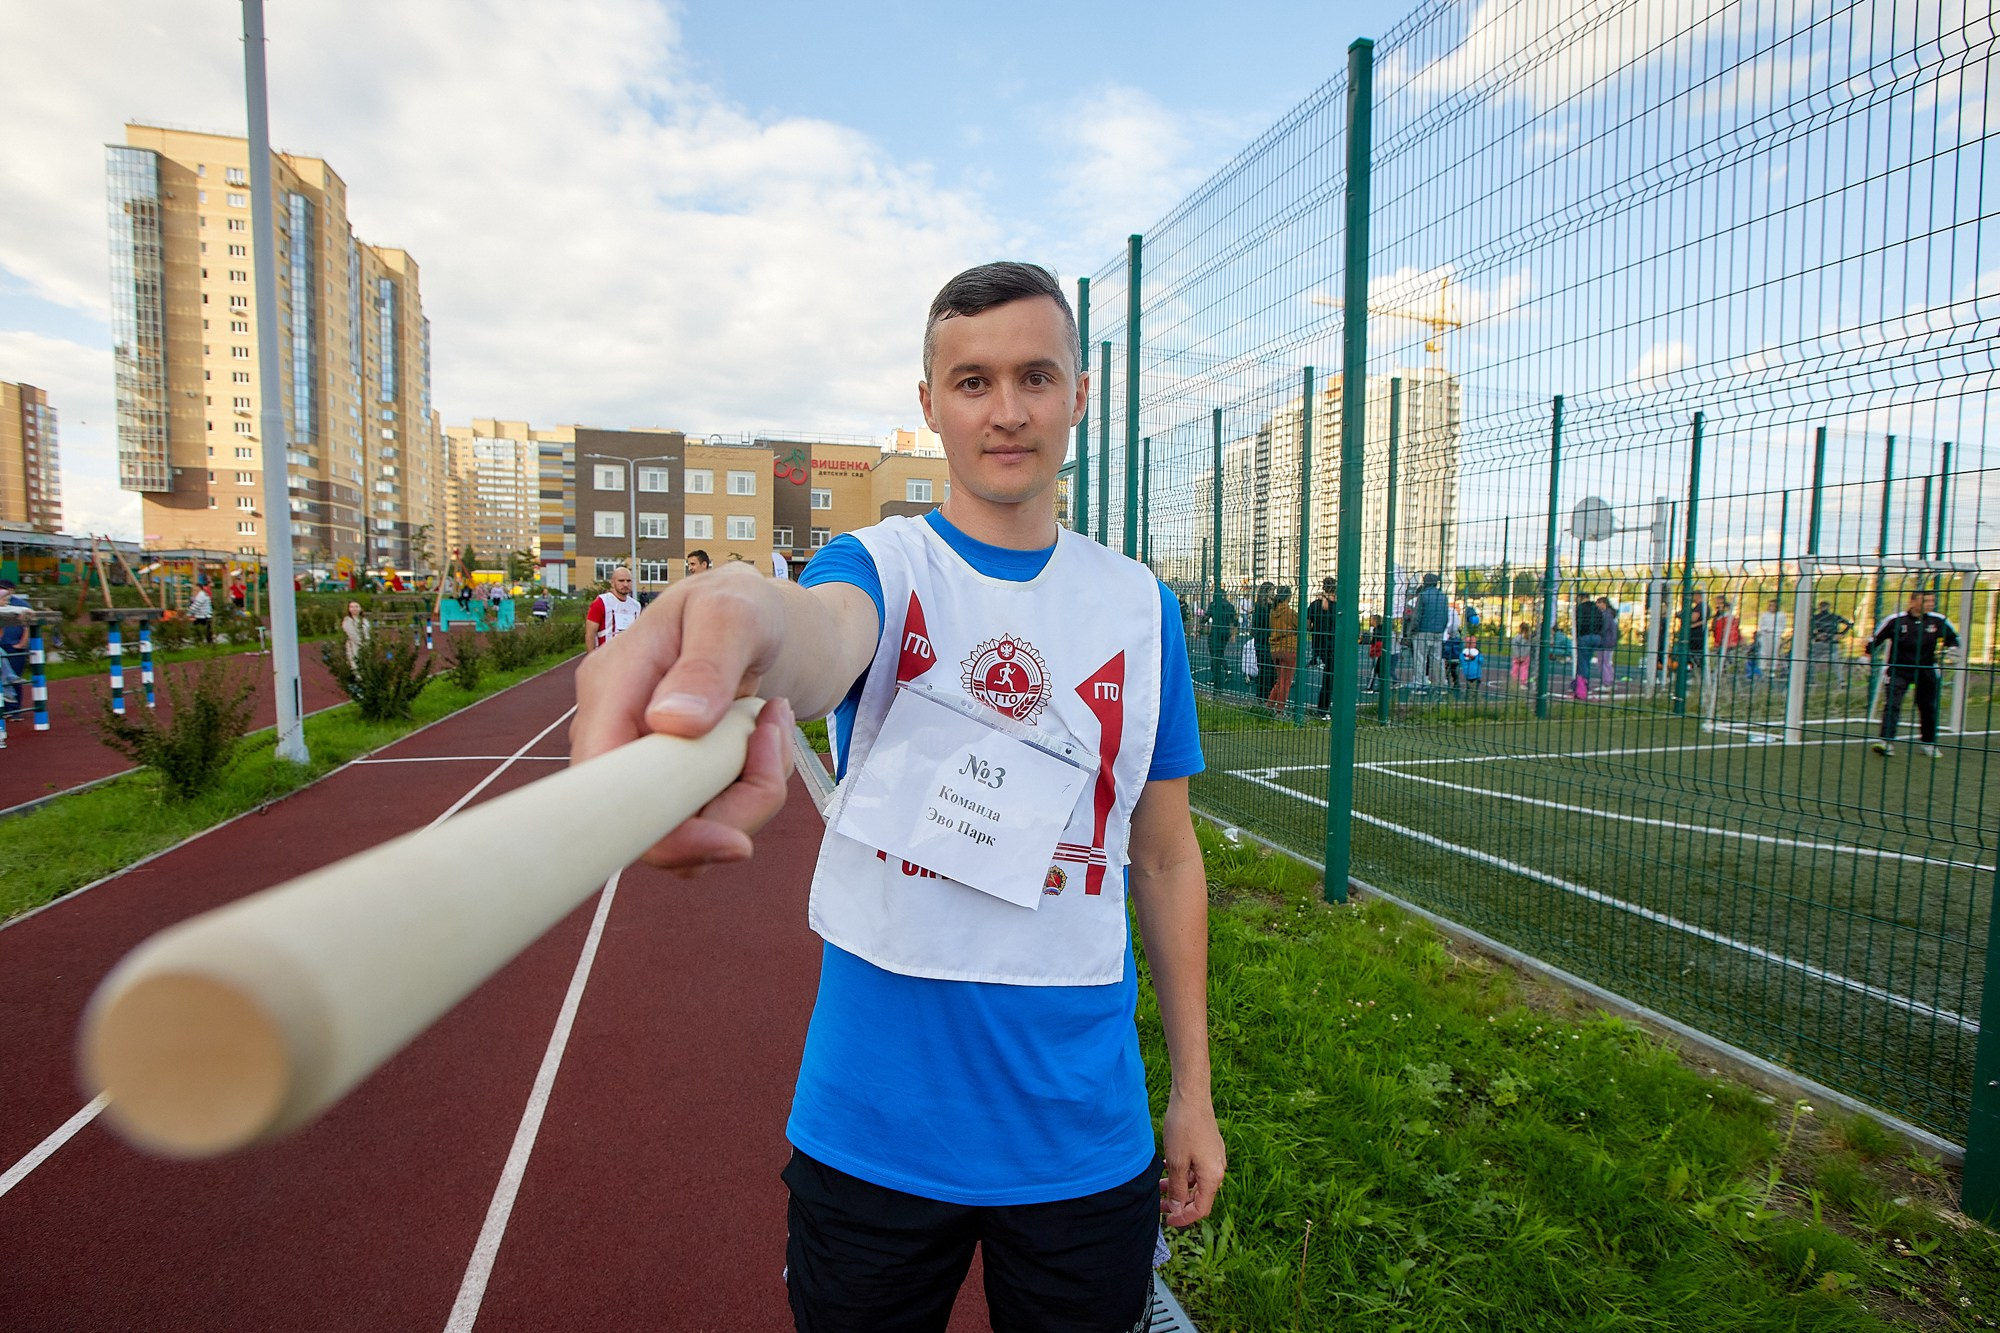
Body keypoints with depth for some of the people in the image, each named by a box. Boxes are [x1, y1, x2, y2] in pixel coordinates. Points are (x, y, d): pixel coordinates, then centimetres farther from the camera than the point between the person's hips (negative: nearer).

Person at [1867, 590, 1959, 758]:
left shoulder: (1938, 621, -2)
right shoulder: (1895, 620, -11)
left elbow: (1953, 638, 14)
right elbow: (1875, 639, -1)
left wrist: (1950, 650, -4)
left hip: (1926, 670, 4)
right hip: (1898, 669, -3)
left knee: (1929, 708, 12)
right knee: (1892, 705, -16)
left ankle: (1928, 743, 28)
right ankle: (1887, 742, -20)